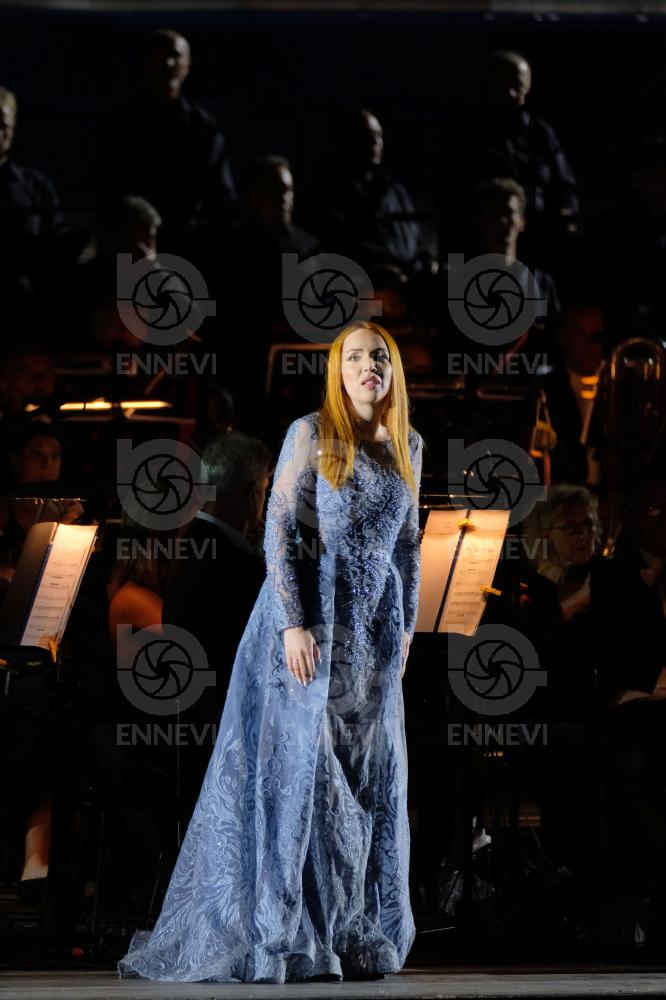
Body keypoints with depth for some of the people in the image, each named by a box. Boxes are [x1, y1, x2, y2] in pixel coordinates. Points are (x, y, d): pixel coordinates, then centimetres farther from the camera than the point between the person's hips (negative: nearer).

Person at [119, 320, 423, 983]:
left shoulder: (407, 447, 11)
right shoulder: (311, 434, -7)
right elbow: (279, 532, -11)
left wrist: (408, 624, 14)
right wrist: (294, 623, -17)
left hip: (372, 628, 6)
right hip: (308, 612, -6)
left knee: (367, 779, 6)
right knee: (293, 765, -6)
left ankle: (354, 936, 12)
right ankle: (275, 936, -2)